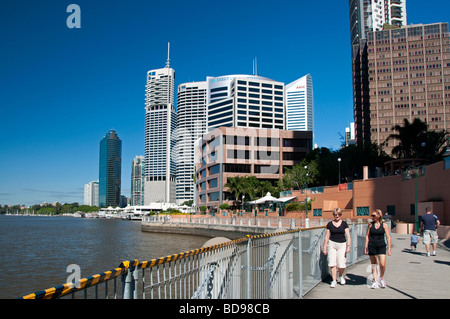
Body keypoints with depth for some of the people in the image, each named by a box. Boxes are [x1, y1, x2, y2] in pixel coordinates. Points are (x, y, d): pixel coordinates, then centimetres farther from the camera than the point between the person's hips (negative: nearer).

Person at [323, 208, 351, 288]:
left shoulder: (344, 223, 3)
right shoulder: (330, 224, 4)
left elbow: (348, 236, 0)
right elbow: (327, 236, 7)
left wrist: (348, 246, -11)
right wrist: (324, 248, 4)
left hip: (342, 244, -1)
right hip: (332, 243, 1)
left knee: (341, 264, -5)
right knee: (332, 263, -5)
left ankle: (341, 275, 26)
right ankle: (334, 280, 6)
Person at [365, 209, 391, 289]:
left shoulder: (384, 225, -1)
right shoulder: (370, 225, 4)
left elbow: (388, 237, 1)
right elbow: (367, 236, 8)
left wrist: (389, 248, -4)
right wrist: (366, 247, 3)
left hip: (381, 246, -2)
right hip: (372, 246, 2)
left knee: (382, 264, -10)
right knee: (373, 265, 5)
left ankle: (381, 278, 18)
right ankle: (375, 282, 13)